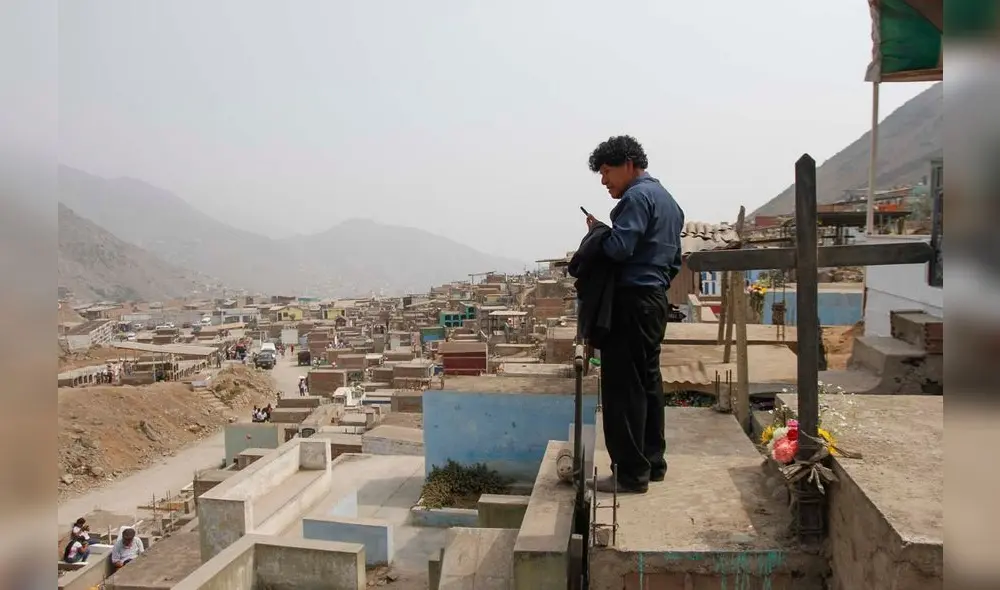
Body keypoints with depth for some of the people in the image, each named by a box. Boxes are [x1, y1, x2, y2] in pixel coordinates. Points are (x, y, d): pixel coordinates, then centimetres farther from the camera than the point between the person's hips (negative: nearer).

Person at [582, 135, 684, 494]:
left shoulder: (638, 197, -11)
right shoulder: (667, 200, 20)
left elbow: (619, 248, -22)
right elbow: (674, 261, 21)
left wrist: (597, 230, -4)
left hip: (631, 302, -10)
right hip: (655, 300, 10)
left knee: (624, 387, -5)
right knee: (648, 381, 14)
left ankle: (631, 473, 0)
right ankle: (653, 462, 22)